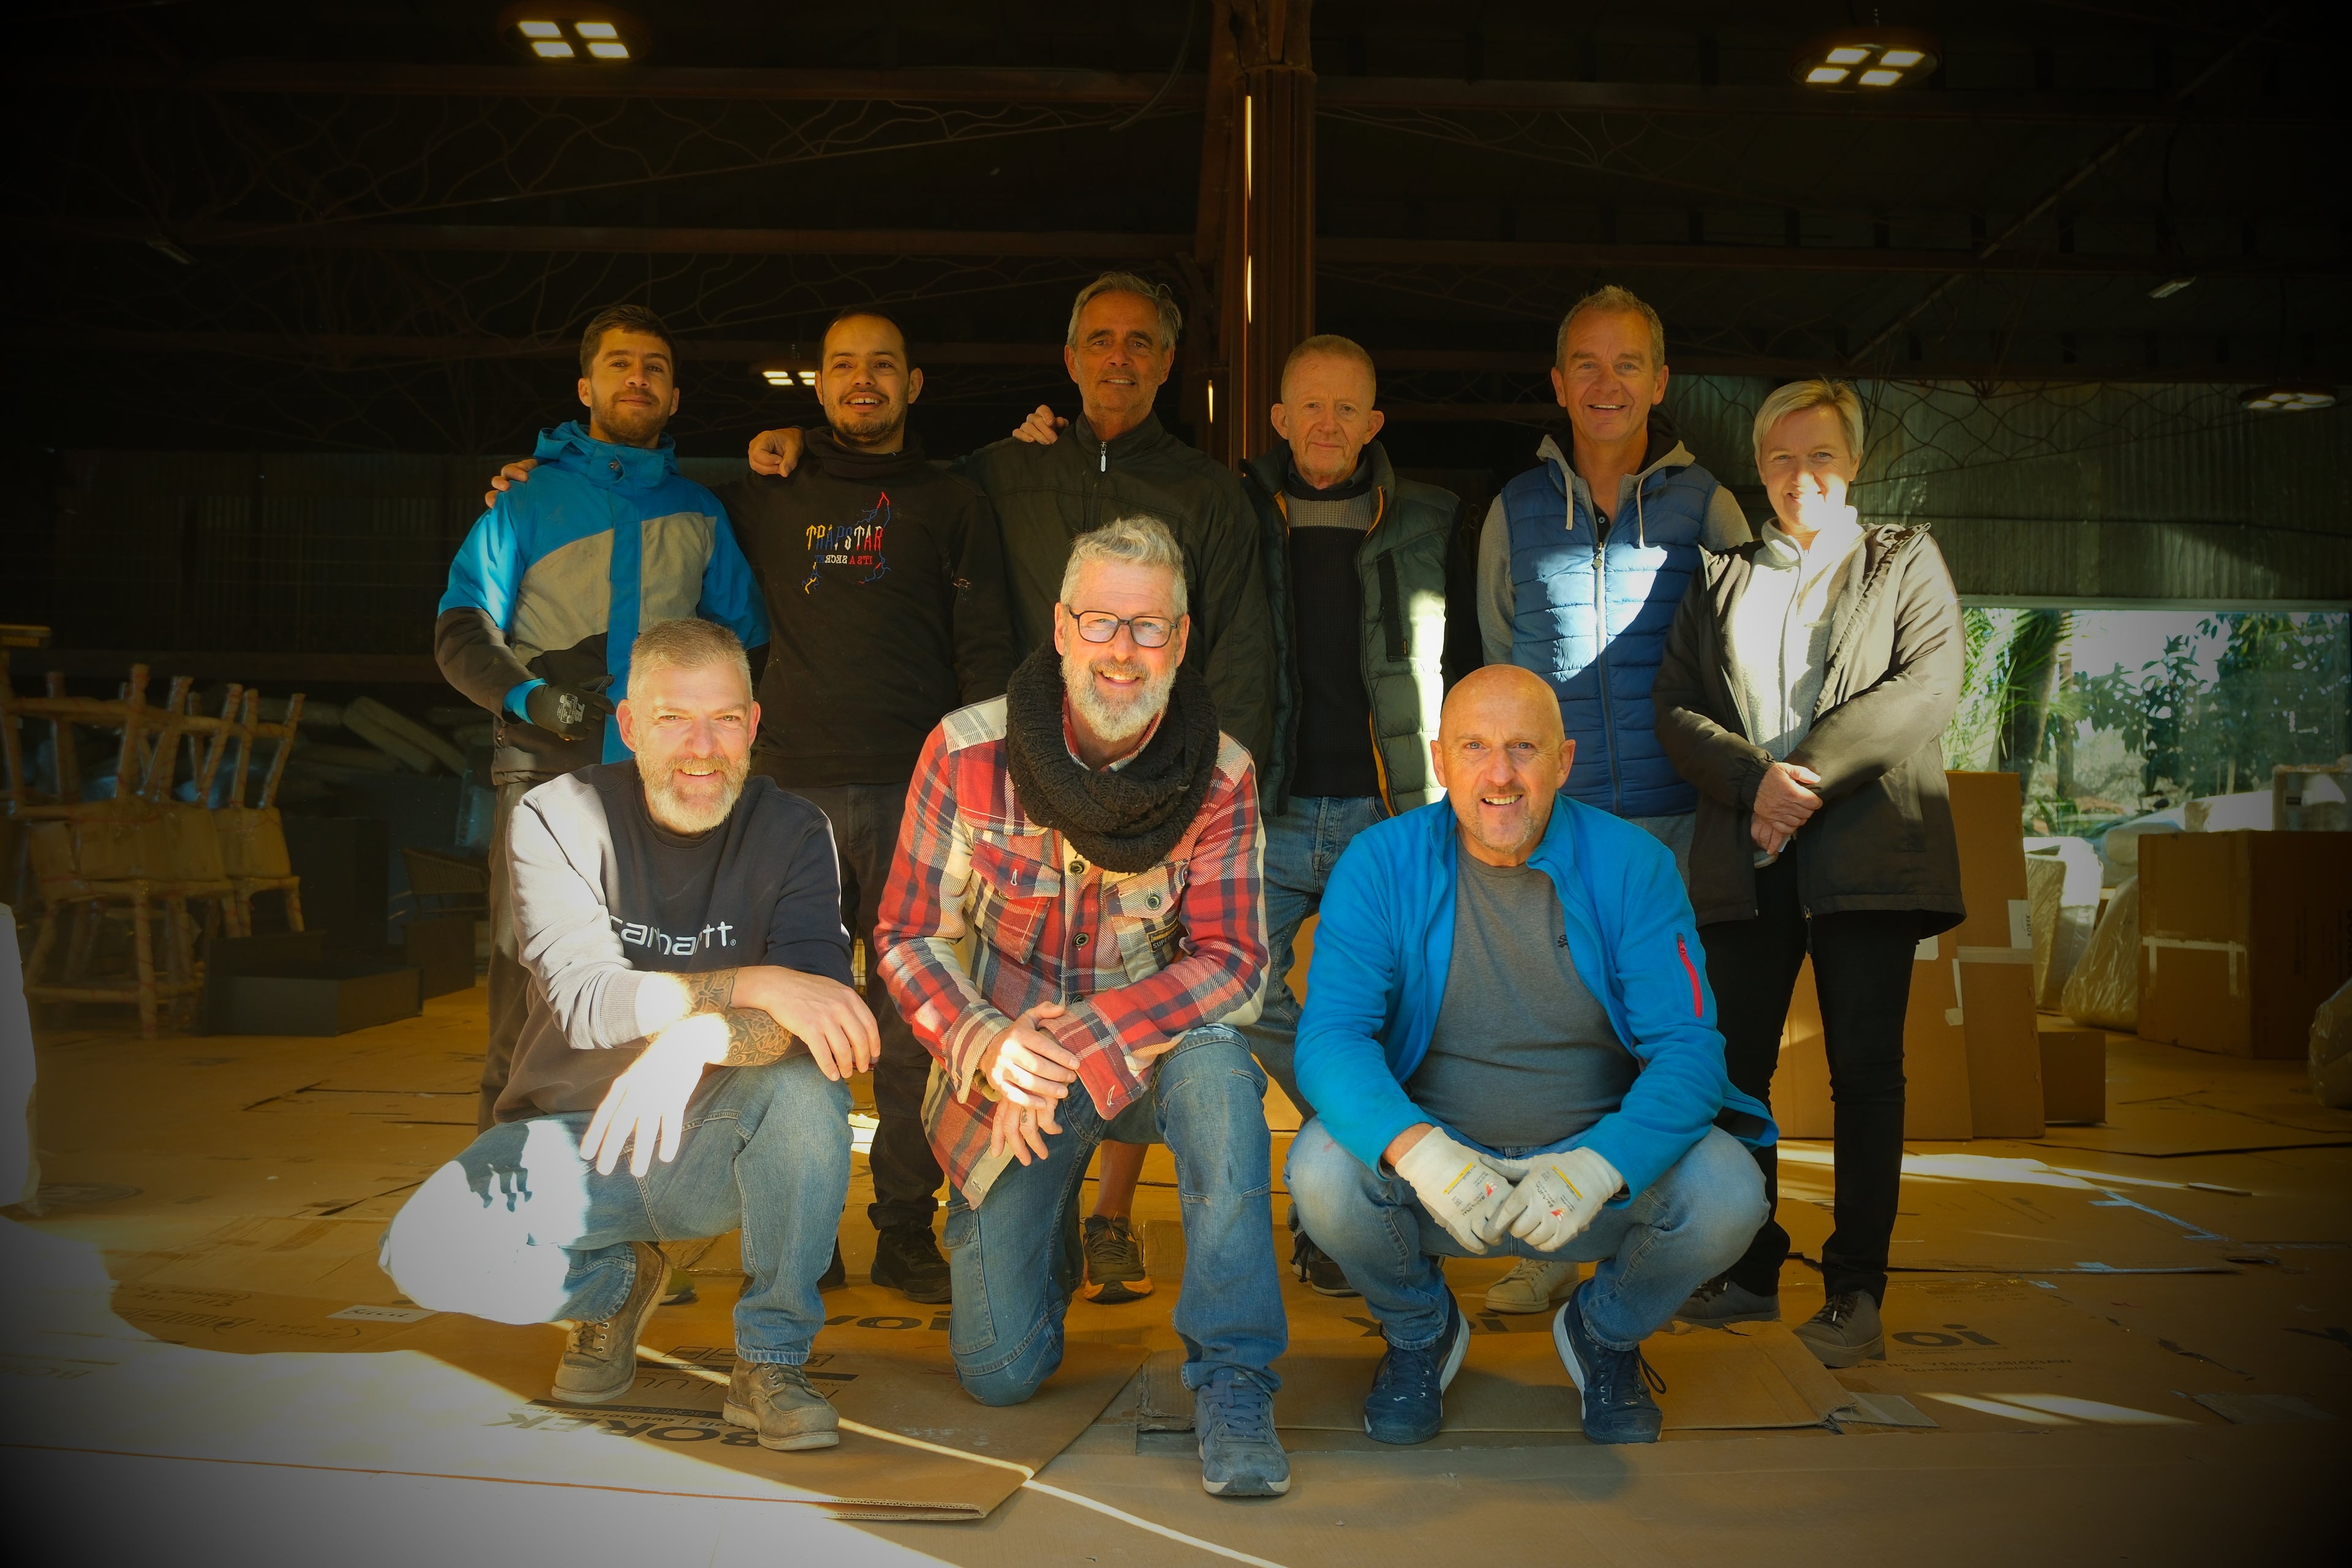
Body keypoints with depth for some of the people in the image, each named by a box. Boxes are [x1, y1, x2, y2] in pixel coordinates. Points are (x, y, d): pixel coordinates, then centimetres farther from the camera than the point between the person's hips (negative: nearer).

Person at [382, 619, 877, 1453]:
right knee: (427, 1253, -26)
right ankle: (615, 1283, 8)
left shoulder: (792, 831, -4)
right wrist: (753, 986, -35)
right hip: (578, 1136, 1)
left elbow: (818, 1002, -19)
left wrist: (694, 1043, -40)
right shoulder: (558, 818, -6)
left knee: (806, 1077, -33)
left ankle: (772, 1359, -14)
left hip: (718, 1147, 0)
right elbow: (585, 998, -20)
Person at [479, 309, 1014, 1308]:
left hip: (914, 789, -1)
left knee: (911, 1017, 0)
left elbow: (985, 652, 8)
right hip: (792, 786, 1)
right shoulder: (767, 500, 18)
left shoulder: (951, 506, 14)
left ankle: (907, 1231, 10)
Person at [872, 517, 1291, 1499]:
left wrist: (1076, 1042, -28)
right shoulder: (967, 753, -14)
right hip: (1000, 1074, 0)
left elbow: (1231, 965, -15)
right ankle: (1044, 1231, 35)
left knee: (1218, 1074, -37)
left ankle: (1233, 1382, -23)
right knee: (1000, 1372, -2)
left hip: (1148, 1047, 0)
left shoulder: (1219, 776, -12)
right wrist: (988, 1046, -28)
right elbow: (909, 938, -8)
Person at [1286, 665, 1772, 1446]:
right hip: (1433, 1164, 0)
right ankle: (1420, 1329, 6)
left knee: (1725, 1191, -27)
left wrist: (1601, 1166, -34)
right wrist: (1413, 1146, -38)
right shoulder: (1381, 863, -8)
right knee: (1324, 1170, -30)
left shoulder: (1632, 864, -7)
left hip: (1601, 1156, 1)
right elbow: (1329, 1036, -18)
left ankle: (1602, 1332, 9)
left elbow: (1688, 1048, -14)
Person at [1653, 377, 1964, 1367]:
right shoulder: (1719, 581, 19)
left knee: (1865, 1070, -3)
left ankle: (1857, 1291, 3)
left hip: (1868, 850, -2)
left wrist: (1810, 772, -14)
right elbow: (1674, 708, 7)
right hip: (1746, 858, 3)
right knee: (1734, 1063, 3)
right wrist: (1754, 780, -12)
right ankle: (1750, 1273, 14)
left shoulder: (1906, 562, 12)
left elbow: (1930, 688, -4)